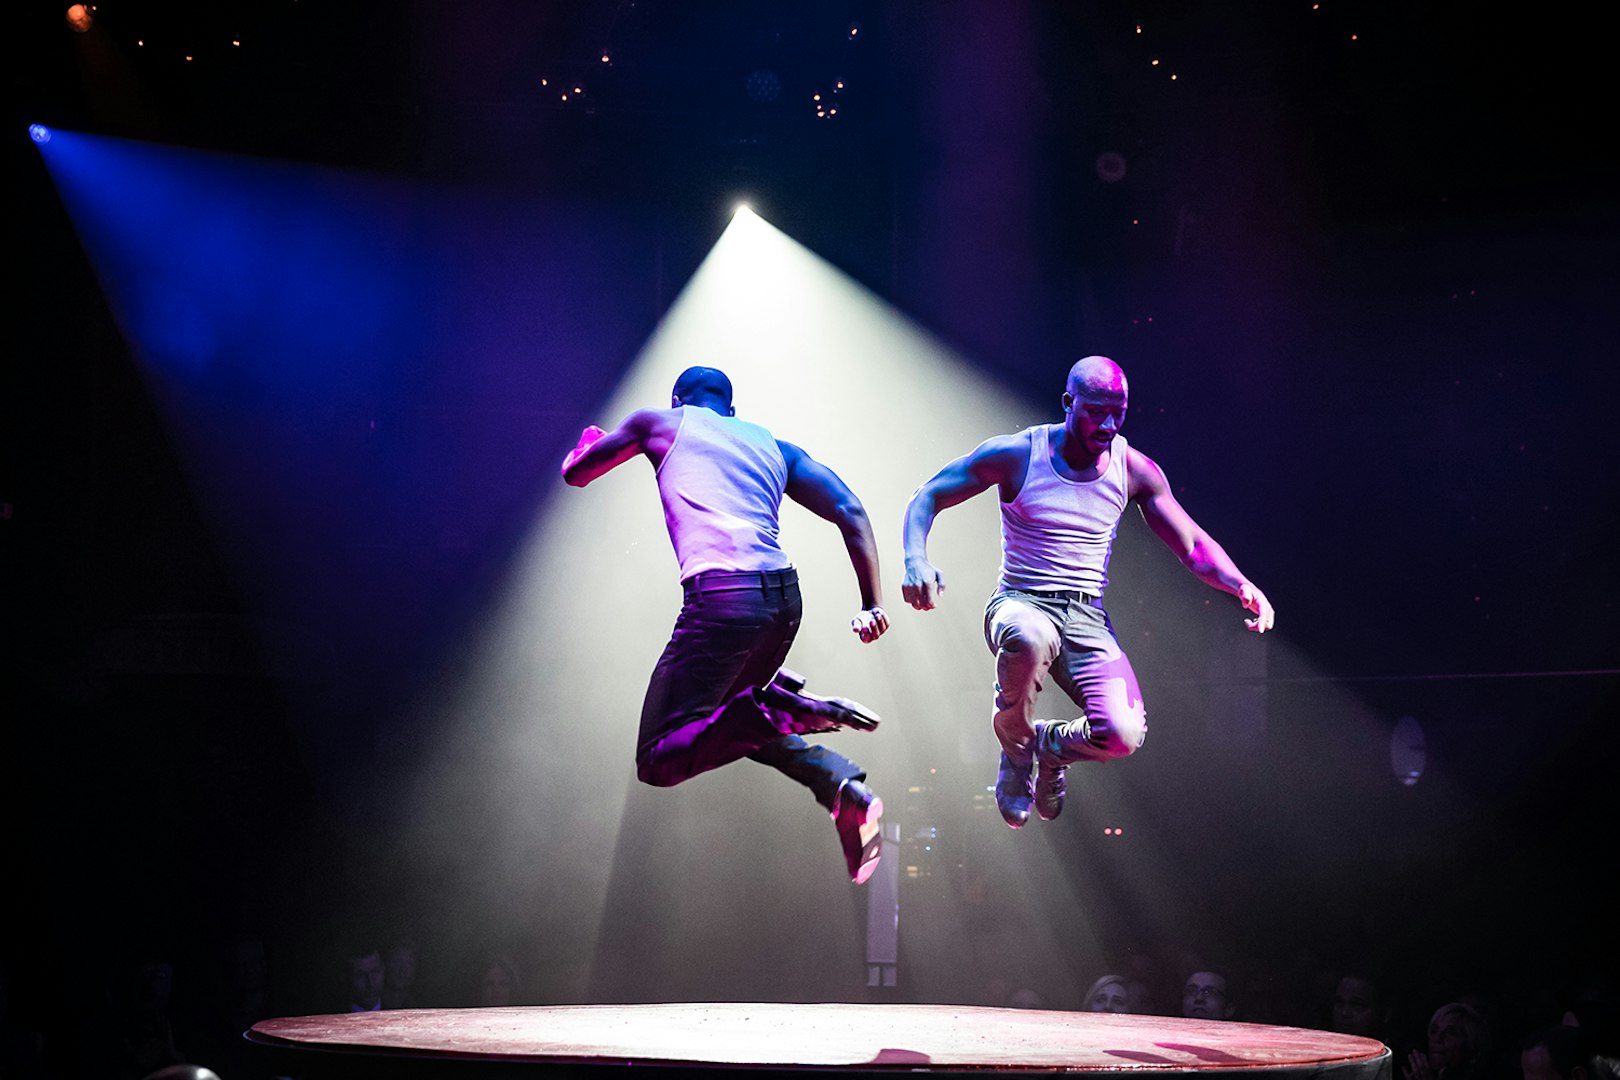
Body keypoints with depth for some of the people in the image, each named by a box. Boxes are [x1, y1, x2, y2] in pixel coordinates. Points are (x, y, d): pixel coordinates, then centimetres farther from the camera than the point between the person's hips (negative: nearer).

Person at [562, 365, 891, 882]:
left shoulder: (659, 424, 16)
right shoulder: (773, 446, 26)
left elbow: (575, 473, 27)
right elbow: (850, 513, 13)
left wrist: (591, 441, 50)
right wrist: (872, 604, 10)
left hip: (720, 596, -6)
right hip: (785, 597, 6)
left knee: (658, 759, 3)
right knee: (729, 718, 28)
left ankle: (789, 711, -16)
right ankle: (841, 782, 2)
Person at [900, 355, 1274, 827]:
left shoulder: (1133, 469, 1)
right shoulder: (1015, 454, -7)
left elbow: (1194, 547, 4)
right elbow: (926, 498, -1)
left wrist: (1243, 586, -16)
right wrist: (916, 560, -22)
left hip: (1087, 617, 2)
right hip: (1020, 605, -2)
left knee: (1124, 734, -23)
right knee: (1031, 638, -42)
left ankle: (1050, 745, 15)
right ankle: (1015, 747, -9)